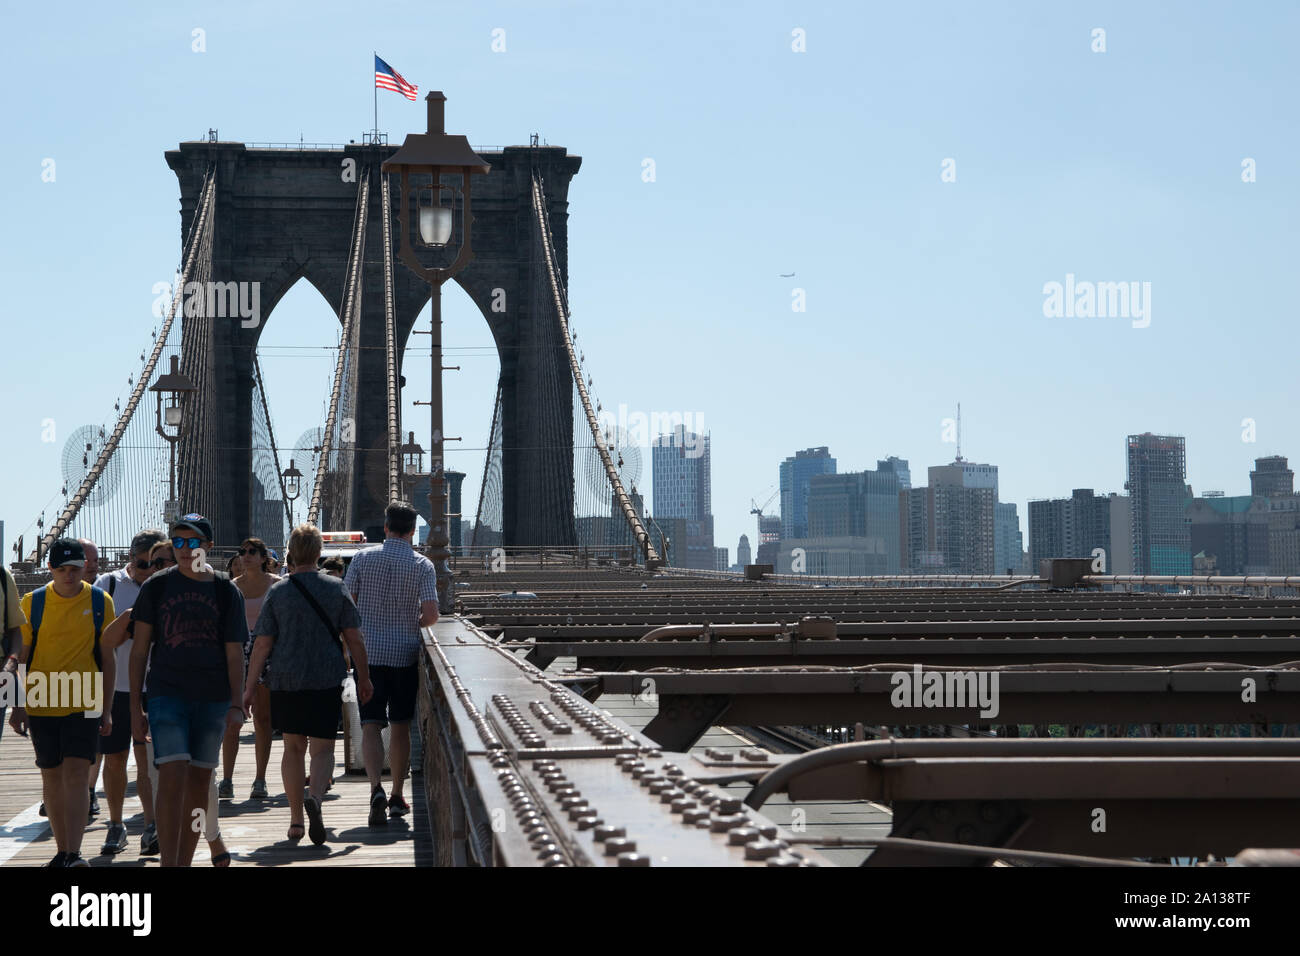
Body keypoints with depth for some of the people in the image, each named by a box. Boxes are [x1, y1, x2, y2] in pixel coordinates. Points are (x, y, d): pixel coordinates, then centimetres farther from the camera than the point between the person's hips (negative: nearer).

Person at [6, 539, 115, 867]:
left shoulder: (100, 602, 1)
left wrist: (106, 708, 5)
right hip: (41, 703, 2)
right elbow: (21, 656, 6)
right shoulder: (33, 602, 1)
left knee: (76, 773, -12)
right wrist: (17, 705, 1)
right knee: (52, 777, 8)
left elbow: (107, 657, 6)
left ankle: (74, 853, -13)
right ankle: (62, 851, 18)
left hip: (84, 703, -2)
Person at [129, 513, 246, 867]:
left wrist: (236, 704, -3)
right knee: (172, 776, -14)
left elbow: (234, 653, 5)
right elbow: (140, 649, 4)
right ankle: (169, 864, -14)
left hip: (213, 698, 2)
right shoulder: (156, 587, 2)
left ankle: (185, 862, 16)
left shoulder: (227, 592, 5)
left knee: (199, 782, 6)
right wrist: (135, 706, 0)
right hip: (166, 695, -2)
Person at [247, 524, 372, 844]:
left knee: (293, 747, 14)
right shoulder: (336, 589, 0)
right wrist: (364, 678, 12)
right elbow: (354, 639, 1)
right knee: (323, 748, 3)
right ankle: (314, 797, -27)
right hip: (326, 681, -1)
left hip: (286, 682, 1)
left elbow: (262, 644, -2)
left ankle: (296, 820, 15)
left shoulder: (278, 592, -1)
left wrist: (249, 687, 4)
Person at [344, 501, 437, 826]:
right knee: (400, 726, 12)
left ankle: (377, 787, -23)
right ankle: (397, 797, 19)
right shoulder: (422, 565, -3)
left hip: (368, 652, 0)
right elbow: (431, 613, -11)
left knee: (371, 726, -1)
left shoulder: (364, 558, -1)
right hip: (405, 654, 0)